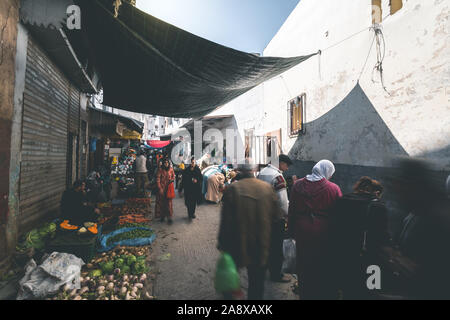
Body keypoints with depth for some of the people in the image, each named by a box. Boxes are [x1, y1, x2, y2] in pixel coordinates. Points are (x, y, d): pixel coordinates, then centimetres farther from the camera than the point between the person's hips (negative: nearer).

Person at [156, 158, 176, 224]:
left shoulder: (171, 169, 1)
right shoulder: (160, 170, -7)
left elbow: (173, 176, 16)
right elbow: (158, 179, -6)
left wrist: (172, 179, -6)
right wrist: (160, 188, -10)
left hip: (169, 187, 1)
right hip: (162, 188, -1)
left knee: (169, 202, -2)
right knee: (162, 202, 7)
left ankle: (169, 217, 4)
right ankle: (163, 216, 24)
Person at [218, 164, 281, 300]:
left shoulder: (233, 189, -16)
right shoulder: (267, 187, -7)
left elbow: (226, 220, -15)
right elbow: (276, 215, 0)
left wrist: (222, 243, -5)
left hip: (239, 243, -2)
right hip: (262, 244, 2)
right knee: (257, 279, 19)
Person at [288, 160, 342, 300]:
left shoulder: (298, 185, -5)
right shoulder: (334, 189, -13)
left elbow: (291, 210, 1)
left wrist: (291, 230, 11)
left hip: (302, 234, 2)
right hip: (323, 235, -2)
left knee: (304, 268, 18)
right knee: (324, 268, 17)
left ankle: (306, 294, 36)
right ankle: (325, 294, 34)